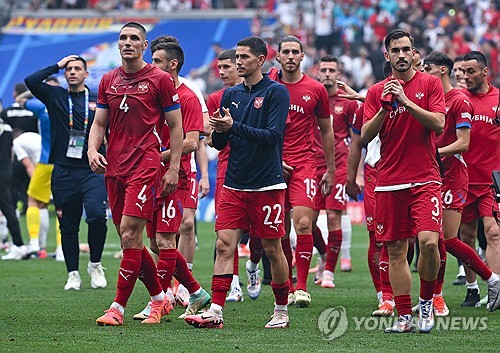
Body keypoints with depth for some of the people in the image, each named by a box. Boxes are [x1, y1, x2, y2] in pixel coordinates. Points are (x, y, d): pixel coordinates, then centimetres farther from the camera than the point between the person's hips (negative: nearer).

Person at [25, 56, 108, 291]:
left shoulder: (98, 101, 9)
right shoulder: (55, 96, 9)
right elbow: (31, 81, -7)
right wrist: (57, 66, 1)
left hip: (92, 170, -1)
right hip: (63, 172, 1)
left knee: (97, 215, -19)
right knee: (68, 225, 4)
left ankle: (95, 265, 0)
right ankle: (73, 274, 14)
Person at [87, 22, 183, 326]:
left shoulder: (160, 79, -1)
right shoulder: (108, 81, 14)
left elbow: (176, 126, 1)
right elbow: (100, 123, 18)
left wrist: (174, 168, -5)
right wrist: (93, 150, -2)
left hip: (145, 165, -6)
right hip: (114, 168, 6)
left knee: (130, 233, -13)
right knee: (131, 241, 8)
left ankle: (118, 308, -11)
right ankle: (160, 299, 23)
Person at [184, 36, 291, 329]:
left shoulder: (277, 92, -5)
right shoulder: (231, 94, 12)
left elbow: (273, 135, -16)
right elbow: (219, 144, 13)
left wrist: (234, 127, -22)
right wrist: (218, 131, -10)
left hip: (267, 186, -5)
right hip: (234, 184, 5)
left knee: (272, 248, 3)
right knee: (225, 245, -5)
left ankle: (282, 311, 17)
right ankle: (216, 312, -9)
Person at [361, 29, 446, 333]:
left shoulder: (430, 83, 4)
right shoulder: (377, 92, 10)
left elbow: (439, 124, -8)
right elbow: (365, 136, 3)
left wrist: (406, 102, -15)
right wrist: (385, 107, -11)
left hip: (425, 179, -3)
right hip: (389, 181, 3)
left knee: (428, 241, -19)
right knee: (396, 250, 2)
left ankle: (426, 301, 3)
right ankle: (405, 317, 9)